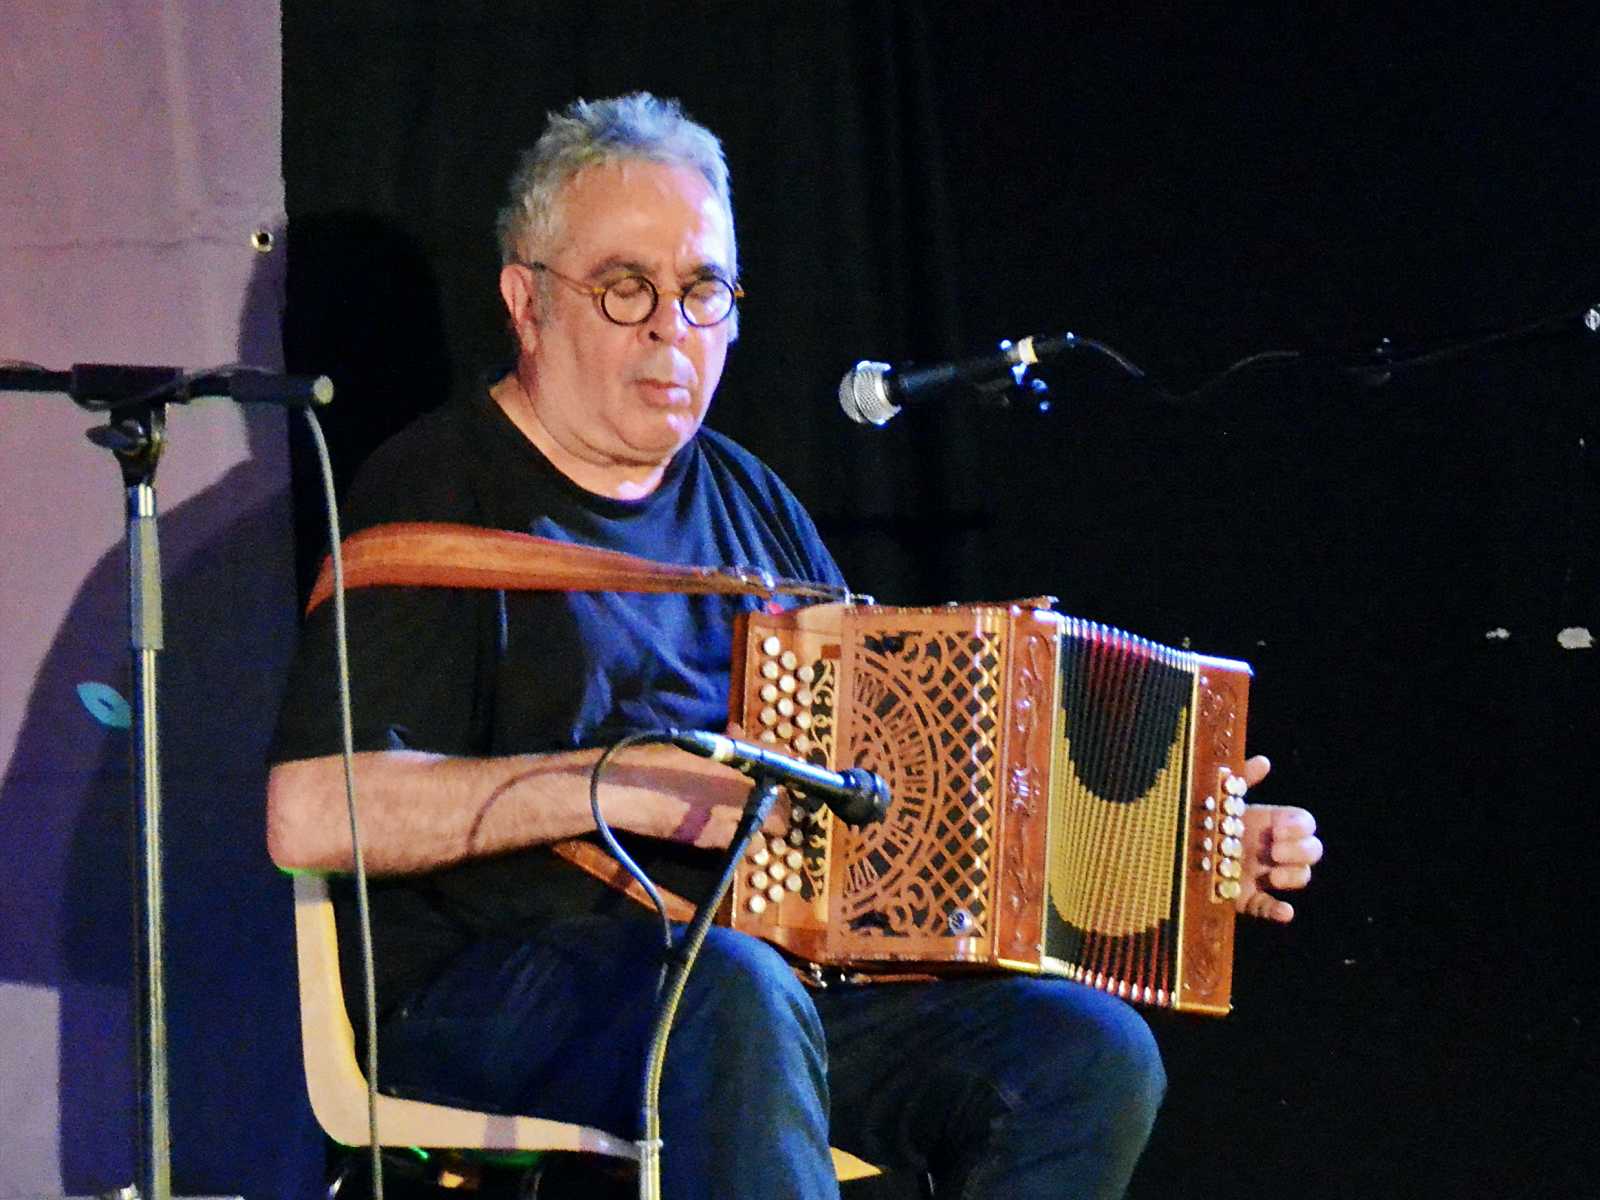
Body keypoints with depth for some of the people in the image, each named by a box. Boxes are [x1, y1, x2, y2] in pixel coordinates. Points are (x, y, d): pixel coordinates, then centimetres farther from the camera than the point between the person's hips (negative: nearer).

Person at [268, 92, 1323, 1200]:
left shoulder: (747, 504, 22)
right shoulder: (441, 490, 0)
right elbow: (314, 815, -13)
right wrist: (627, 783, -16)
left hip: (784, 958, 7)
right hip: (492, 985, -6)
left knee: (1093, 1050, -18)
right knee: (735, 994, -39)